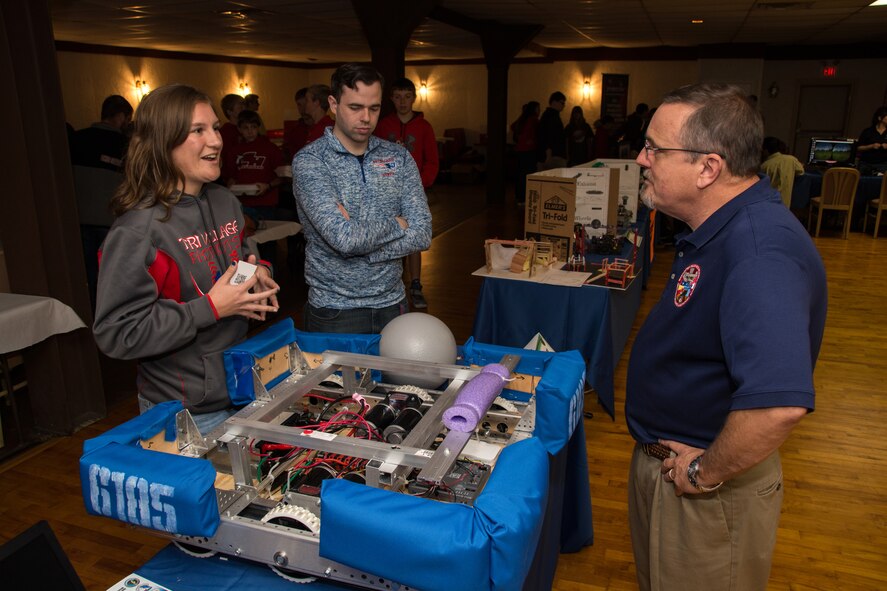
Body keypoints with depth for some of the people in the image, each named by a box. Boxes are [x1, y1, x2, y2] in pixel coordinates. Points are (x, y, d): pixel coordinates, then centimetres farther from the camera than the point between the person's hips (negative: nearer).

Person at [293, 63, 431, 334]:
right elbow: (345, 238, -24)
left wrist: (360, 246, -17)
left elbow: (422, 235, -7)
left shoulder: (399, 157, 2)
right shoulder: (309, 161, -12)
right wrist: (396, 224, -9)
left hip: (391, 303, 4)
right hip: (334, 311, -4)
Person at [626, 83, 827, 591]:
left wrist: (706, 473, -27)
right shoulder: (722, 228, 1)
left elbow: (780, 403, -44)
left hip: (708, 493, -9)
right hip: (663, 462, 9)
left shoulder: (761, 253, -33)